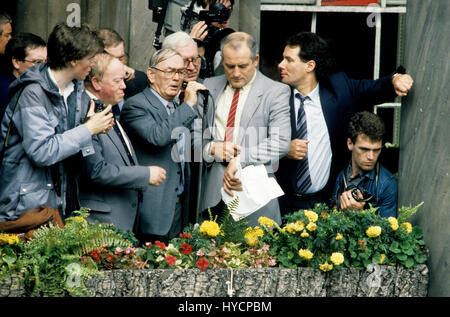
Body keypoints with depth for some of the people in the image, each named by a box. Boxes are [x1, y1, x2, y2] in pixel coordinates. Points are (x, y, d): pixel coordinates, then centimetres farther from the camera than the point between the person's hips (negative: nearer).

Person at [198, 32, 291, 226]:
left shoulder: (276, 92, 1)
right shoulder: (209, 87, 13)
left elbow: (281, 142, -11)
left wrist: (240, 159, -18)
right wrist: (211, 148, -8)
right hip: (212, 191, 3)